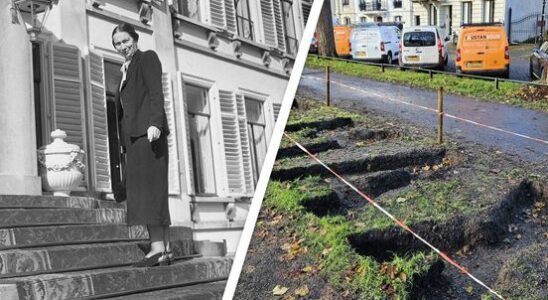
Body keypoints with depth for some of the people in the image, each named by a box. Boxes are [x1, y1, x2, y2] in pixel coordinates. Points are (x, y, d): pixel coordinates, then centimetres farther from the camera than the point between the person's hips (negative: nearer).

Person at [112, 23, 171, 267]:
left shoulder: (147, 58, 5)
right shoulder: (125, 70, 28)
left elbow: (156, 93, -8)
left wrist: (155, 123, -22)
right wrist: (125, 141, 17)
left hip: (147, 131, -8)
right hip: (134, 136, 8)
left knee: (148, 186, -16)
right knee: (155, 191, 3)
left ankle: (157, 248, -20)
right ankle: (164, 249, 2)